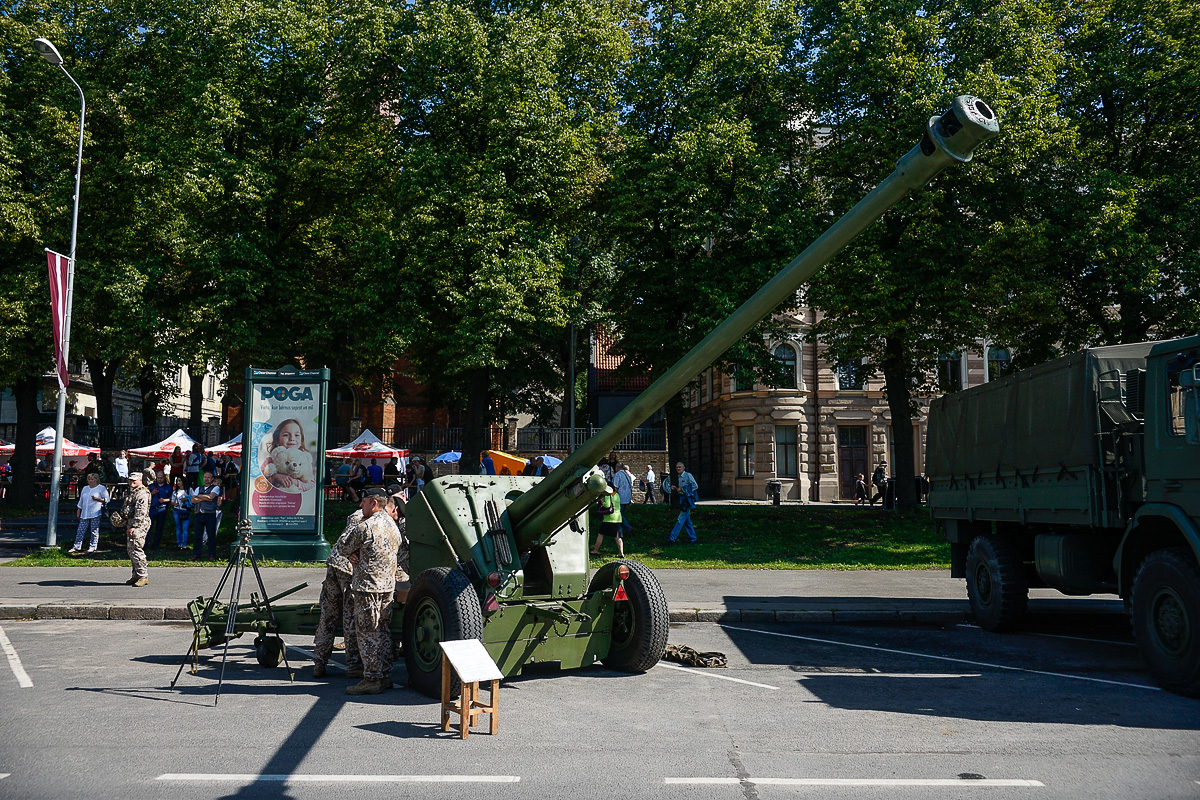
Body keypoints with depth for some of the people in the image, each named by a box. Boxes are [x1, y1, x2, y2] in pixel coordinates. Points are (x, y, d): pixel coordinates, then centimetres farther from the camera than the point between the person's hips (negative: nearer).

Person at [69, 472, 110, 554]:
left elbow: (107, 499, 0)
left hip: (95, 514, -5)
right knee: (80, 531, 3)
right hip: (84, 513, 5)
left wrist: (97, 499, -14)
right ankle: (76, 547, 8)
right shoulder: (85, 488, 18)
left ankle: (92, 547, 7)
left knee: (94, 531, -1)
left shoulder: (101, 488, 2)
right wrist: (78, 510, 18)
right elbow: (81, 501, 23)